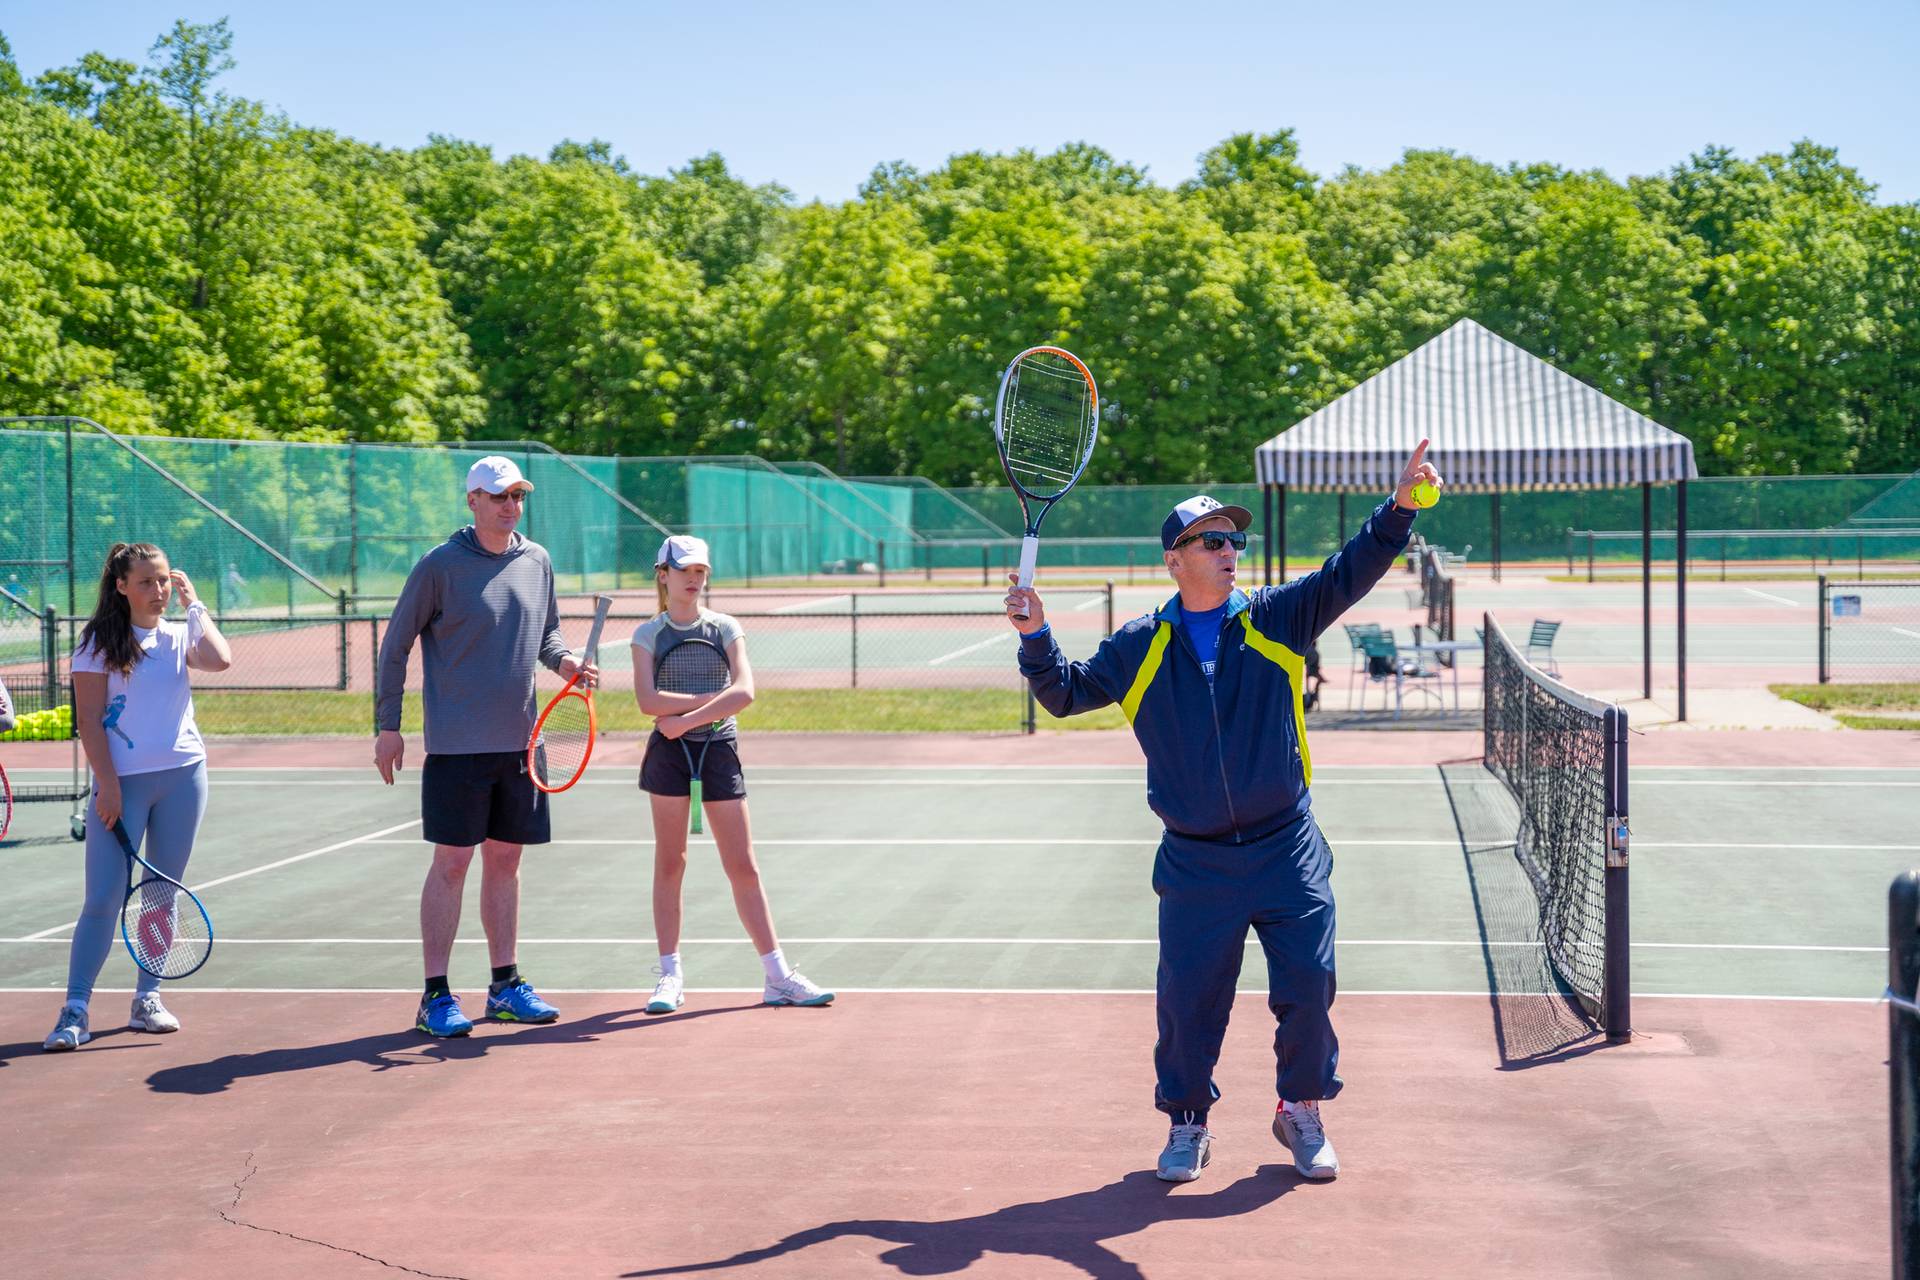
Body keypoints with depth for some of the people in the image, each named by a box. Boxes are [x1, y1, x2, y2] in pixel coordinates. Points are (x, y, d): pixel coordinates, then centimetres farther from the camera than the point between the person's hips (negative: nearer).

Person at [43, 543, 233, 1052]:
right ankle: (74, 1010, -5)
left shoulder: (180, 636, 9)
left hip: (182, 775, 3)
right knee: (103, 899, -8)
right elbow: (89, 718, -4)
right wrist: (107, 784, -12)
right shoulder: (100, 642, 0)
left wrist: (194, 604, -2)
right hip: (122, 780, -3)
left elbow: (220, 660, -13)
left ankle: (148, 999, 17)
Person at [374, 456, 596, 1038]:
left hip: (518, 743, 5)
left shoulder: (537, 561, 8)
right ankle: (436, 996, 3)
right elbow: (395, 645, -2)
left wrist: (563, 660, -1)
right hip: (457, 746, -5)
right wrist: (388, 725, -4)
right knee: (451, 864, -4)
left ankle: (505, 986, 19)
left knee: (504, 861, 11)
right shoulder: (440, 565, -7)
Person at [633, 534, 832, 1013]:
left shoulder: (726, 628, 4)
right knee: (669, 864, 3)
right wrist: (711, 698, -14)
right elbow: (648, 700, -12)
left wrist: (687, 719, -16)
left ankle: (778, 976, 5)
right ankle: (670, 974, 11)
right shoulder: (649, 633, 3)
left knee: (743, 867, 1)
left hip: (719, 749, 1)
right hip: (669, 753, -1)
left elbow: (744, 692, -11)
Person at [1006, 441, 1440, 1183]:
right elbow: (1065, 693, 11)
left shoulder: (1277, 619, 2)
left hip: (1286, 852, 0)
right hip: (1195, 865, 0)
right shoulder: (1138, 649, 4)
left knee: (1307, 985, 0)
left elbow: (1349, 573, -8)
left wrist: (1398, 508, -23)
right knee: (1188, 997, 2)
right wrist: (1035, 639, -7)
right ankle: (1187, 1124, 22)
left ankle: (1302, 1111, 22)